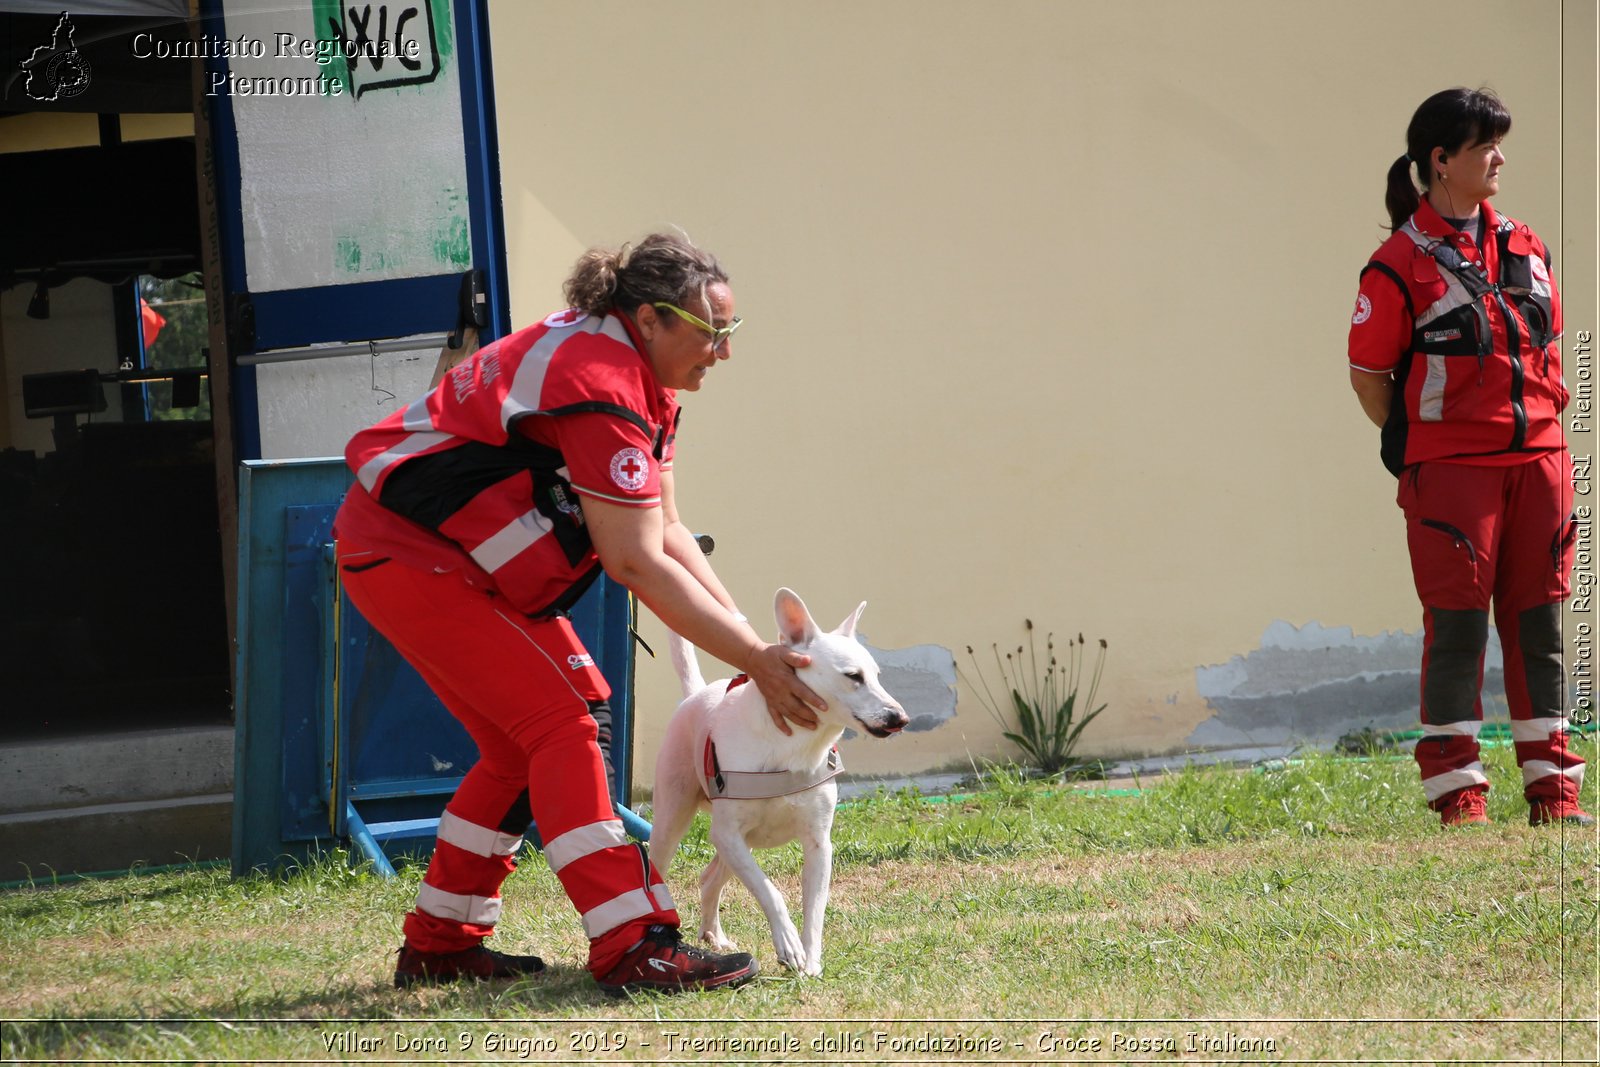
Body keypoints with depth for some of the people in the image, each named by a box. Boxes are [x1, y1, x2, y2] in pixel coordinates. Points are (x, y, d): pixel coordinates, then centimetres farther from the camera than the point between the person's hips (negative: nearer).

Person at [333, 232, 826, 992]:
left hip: (460, 557, 11)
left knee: (522, 744, 12)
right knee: (564, 723, -15)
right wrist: (756, 660, -23)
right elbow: (636, 563, -26)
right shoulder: (600, 387, -26)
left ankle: (439, 943, 19)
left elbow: (666, 531, 5)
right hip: (407, 555, -11)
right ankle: (629, 948, -20)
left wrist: (752, 639, -4)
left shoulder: (641, 378, 6)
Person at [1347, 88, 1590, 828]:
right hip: (1451, 469, -5)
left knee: (1538, 623, 7)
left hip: (1536, 459, 5)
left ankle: (1552, 789, 13)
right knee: (1457, 626, -4)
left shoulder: (1523, 248, 12)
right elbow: (1367, 374, -3)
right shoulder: (1401, 264, -6)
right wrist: (1416, 451, -3)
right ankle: (1455, 795, 2)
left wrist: (1545, 427, 12)